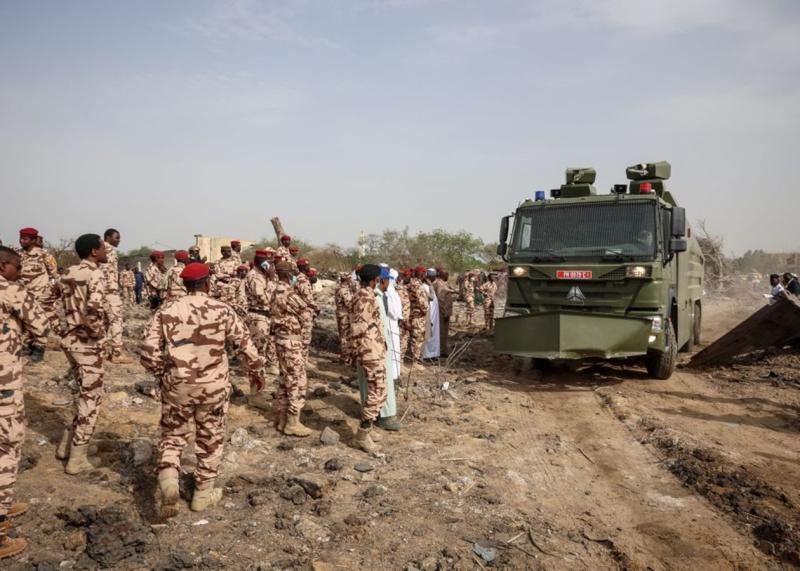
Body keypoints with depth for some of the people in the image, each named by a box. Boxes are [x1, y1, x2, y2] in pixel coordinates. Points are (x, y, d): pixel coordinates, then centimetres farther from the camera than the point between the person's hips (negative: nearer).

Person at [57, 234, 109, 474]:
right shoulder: (96, 275, -17)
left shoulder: (68, 274, 10)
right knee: (91, 397, 3)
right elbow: (94, 308, -32)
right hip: (88, 343, -8)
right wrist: (97, 332, -18)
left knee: (86, 393, 23)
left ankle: (66, 445, 29)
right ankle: (77, 459, 9)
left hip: (69, 339, 8)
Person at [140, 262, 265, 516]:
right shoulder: (222, 310, -5)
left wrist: (163, 373, 13)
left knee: (173, 435, 18)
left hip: (177, 385, 1)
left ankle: (168, 479, -5)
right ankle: (203, 493, 25)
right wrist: (255, 370, 16)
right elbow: (244, 343, 1)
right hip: (213, 386, -1)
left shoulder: (166, 311, -2)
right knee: (210, 439, 15)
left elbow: (149, 351, -5)